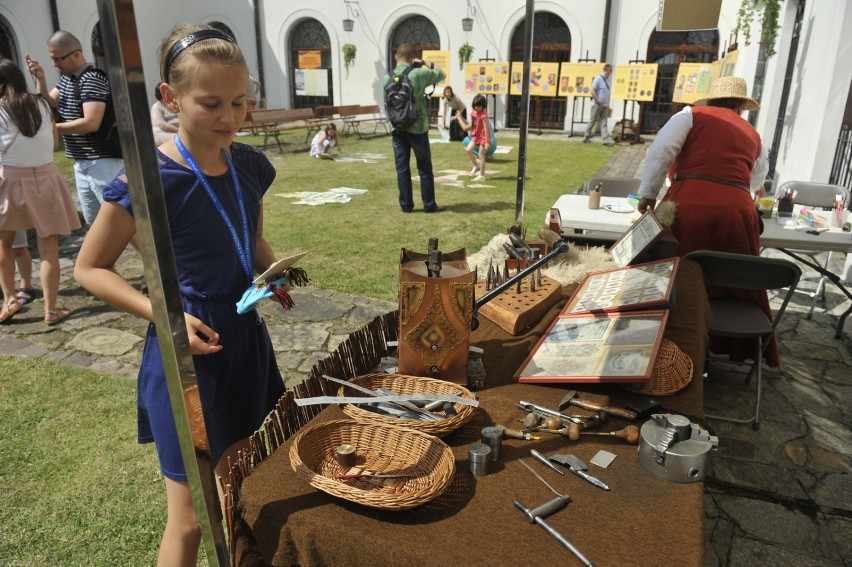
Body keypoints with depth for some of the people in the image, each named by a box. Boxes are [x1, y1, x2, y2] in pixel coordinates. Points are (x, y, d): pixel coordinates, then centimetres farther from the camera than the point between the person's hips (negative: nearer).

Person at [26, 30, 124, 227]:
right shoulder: (66, 77, 12)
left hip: (102, 162, -9)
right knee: (93, 221, 16)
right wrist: (40, 79, -3)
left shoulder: (92, 79, -15)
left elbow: (91, 122, -23)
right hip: (81, 163, 9)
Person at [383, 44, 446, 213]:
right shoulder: (418, 74, -9)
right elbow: (441, 74, 6)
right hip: (417, 128, -3)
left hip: (397, 129, 3)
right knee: (425, 168, 6)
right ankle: (429, 205, 11)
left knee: (402, 168, 8)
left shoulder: (388, 78, 1)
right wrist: (427, 64, 18)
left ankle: (406, 205, 12)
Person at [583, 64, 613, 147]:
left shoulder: (607, 80, 15)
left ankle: (606, 140, -4)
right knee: (592, 121, 1)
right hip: (597, 105, -7)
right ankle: (586, 137, 12)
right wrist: (598, 100, -18)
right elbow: (592, 91, -15)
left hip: (605, 105, 7)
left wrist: (608, 104, 16)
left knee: (604, 122, 1)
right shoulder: (598, 78, -9)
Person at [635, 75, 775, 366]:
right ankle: (743, 346, 27)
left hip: (691, 205, -3)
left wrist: (648, 193, 3)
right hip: (737, 210, 4)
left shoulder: (693, 115, 13)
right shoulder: (753, 135, 26)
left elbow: (661, 151, -3)